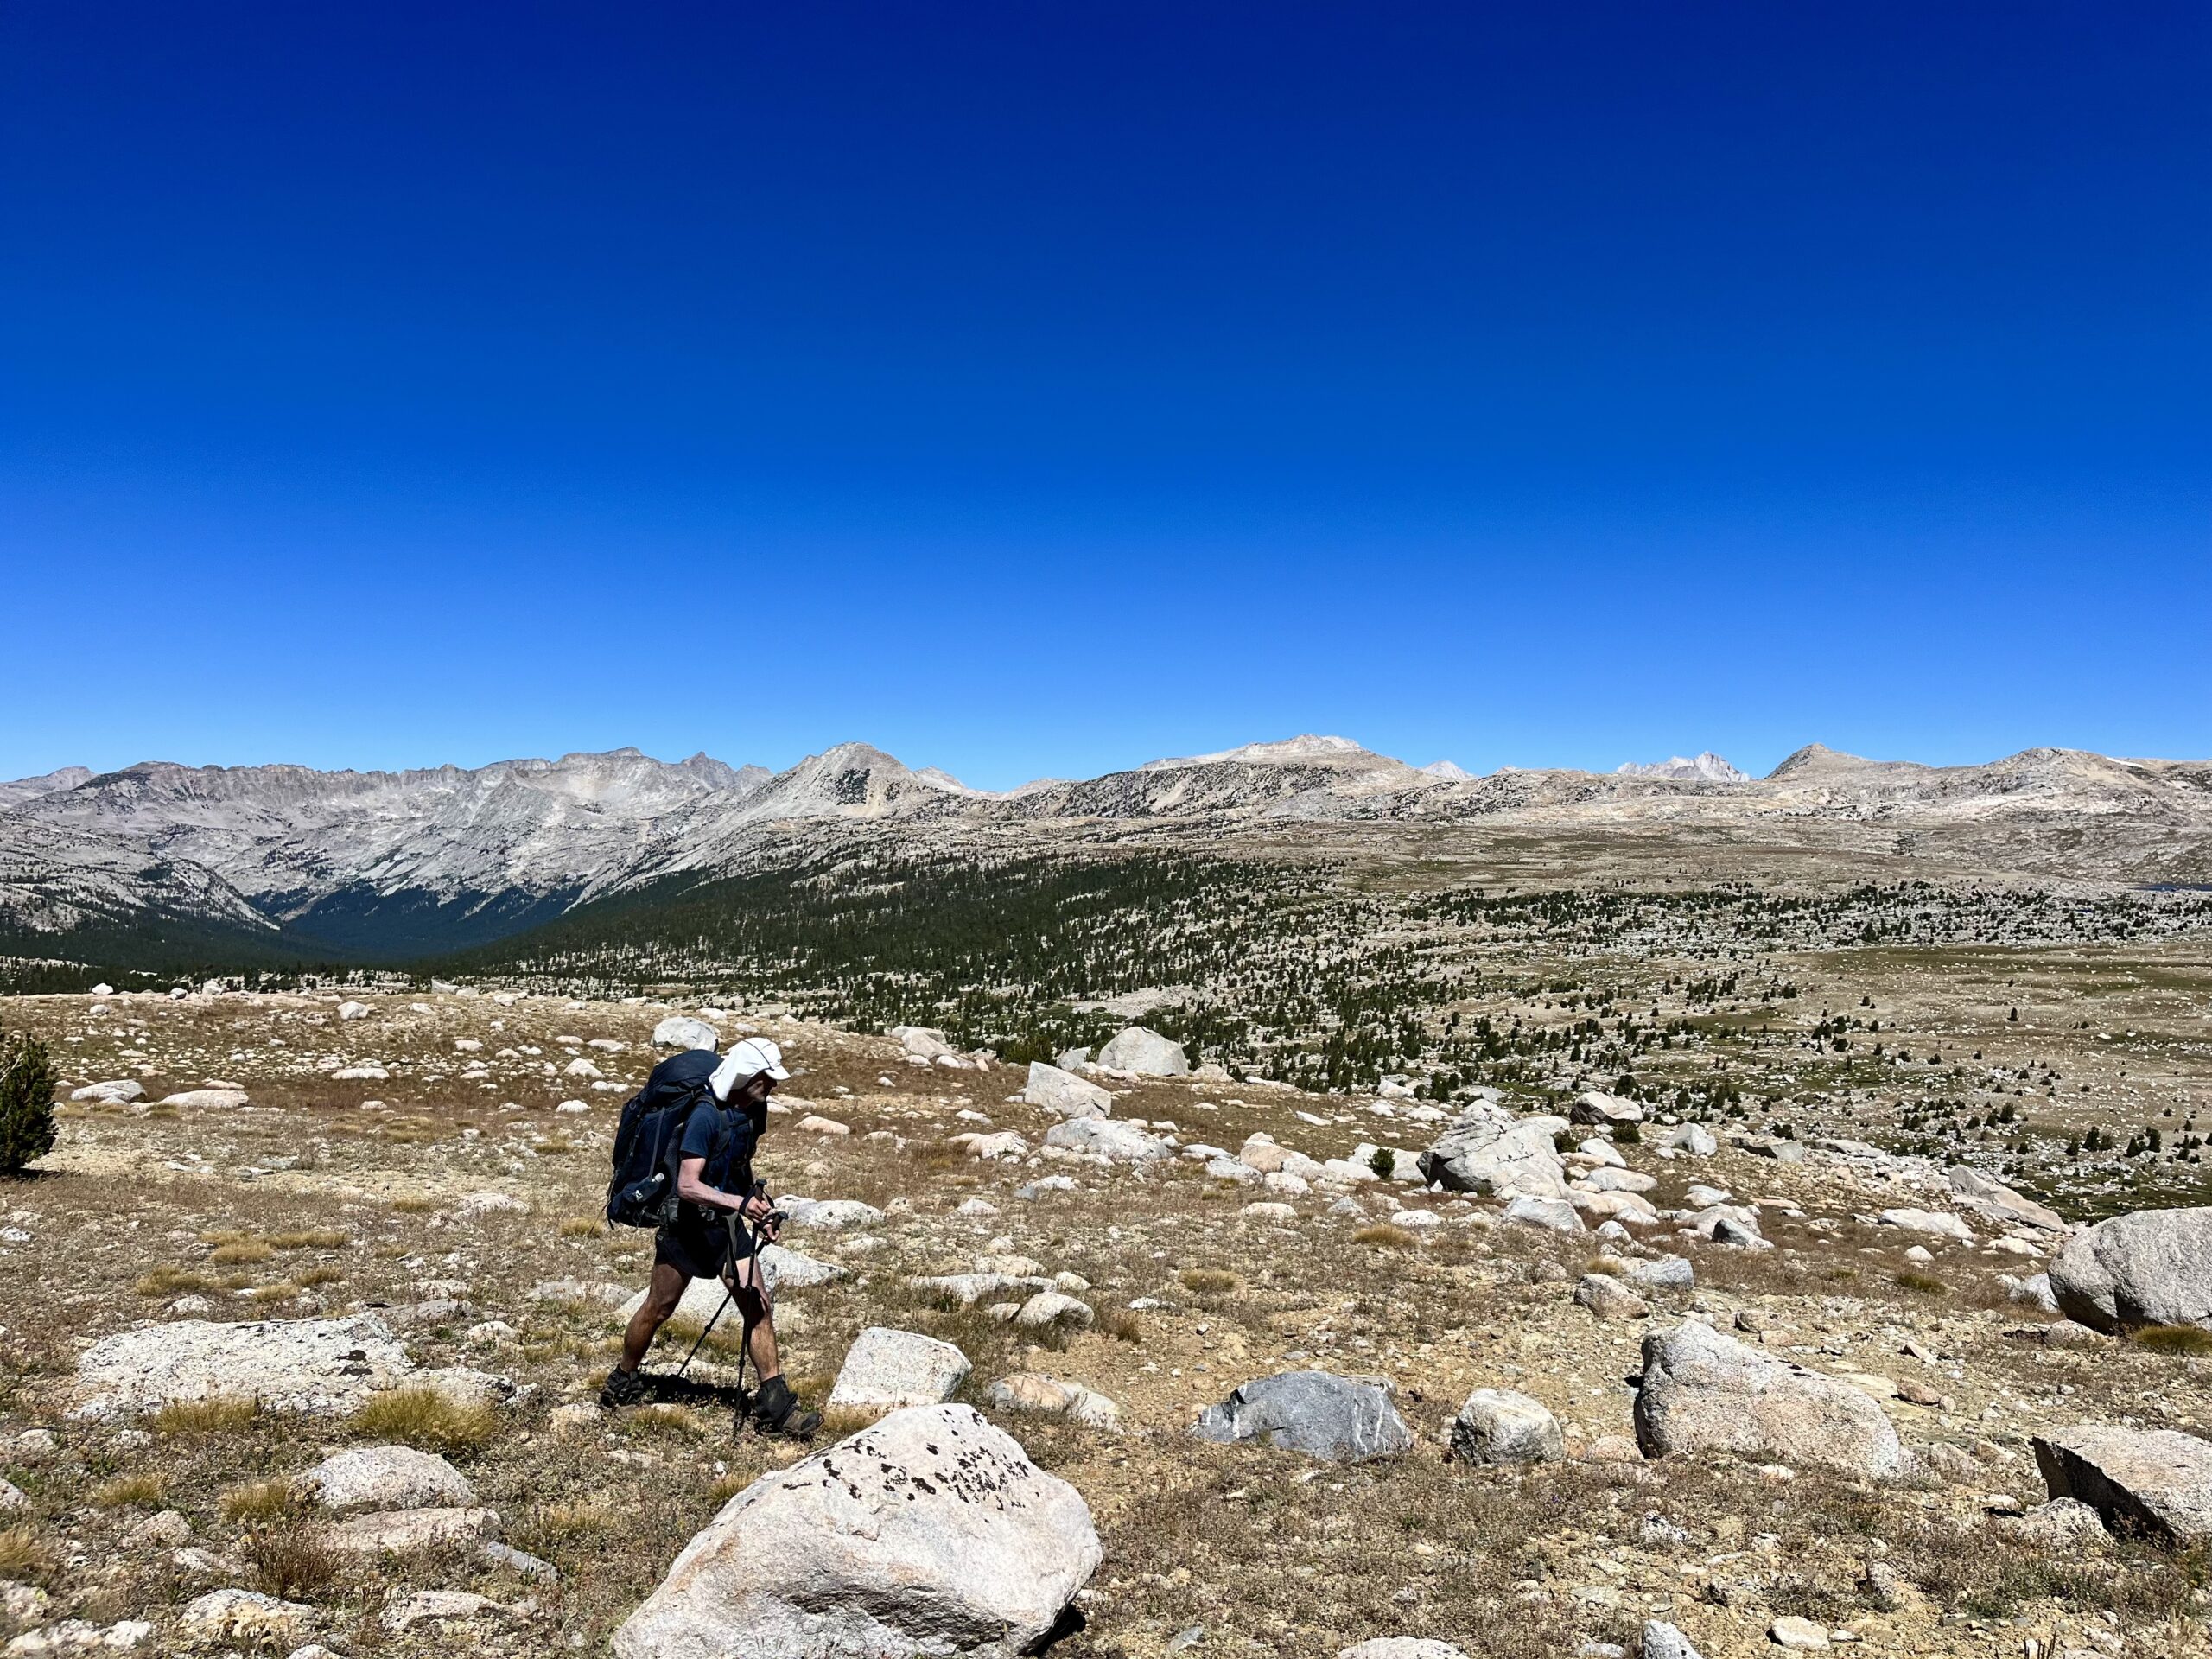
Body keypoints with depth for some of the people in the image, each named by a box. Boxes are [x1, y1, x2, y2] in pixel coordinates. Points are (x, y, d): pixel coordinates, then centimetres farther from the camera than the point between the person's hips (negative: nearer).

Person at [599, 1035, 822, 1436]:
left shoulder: (754, 1112, 0)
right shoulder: (706, 1115, -24)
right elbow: (687, 1185, -29)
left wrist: (762, 1208, 8)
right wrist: (739, 1203, -41)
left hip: (728, 1224, 6)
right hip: (688, 1223, -6)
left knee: (759, 1306, -2)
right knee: (658, 1309, 9)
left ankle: (774, 1406, 2)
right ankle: (621, 1385, 32)